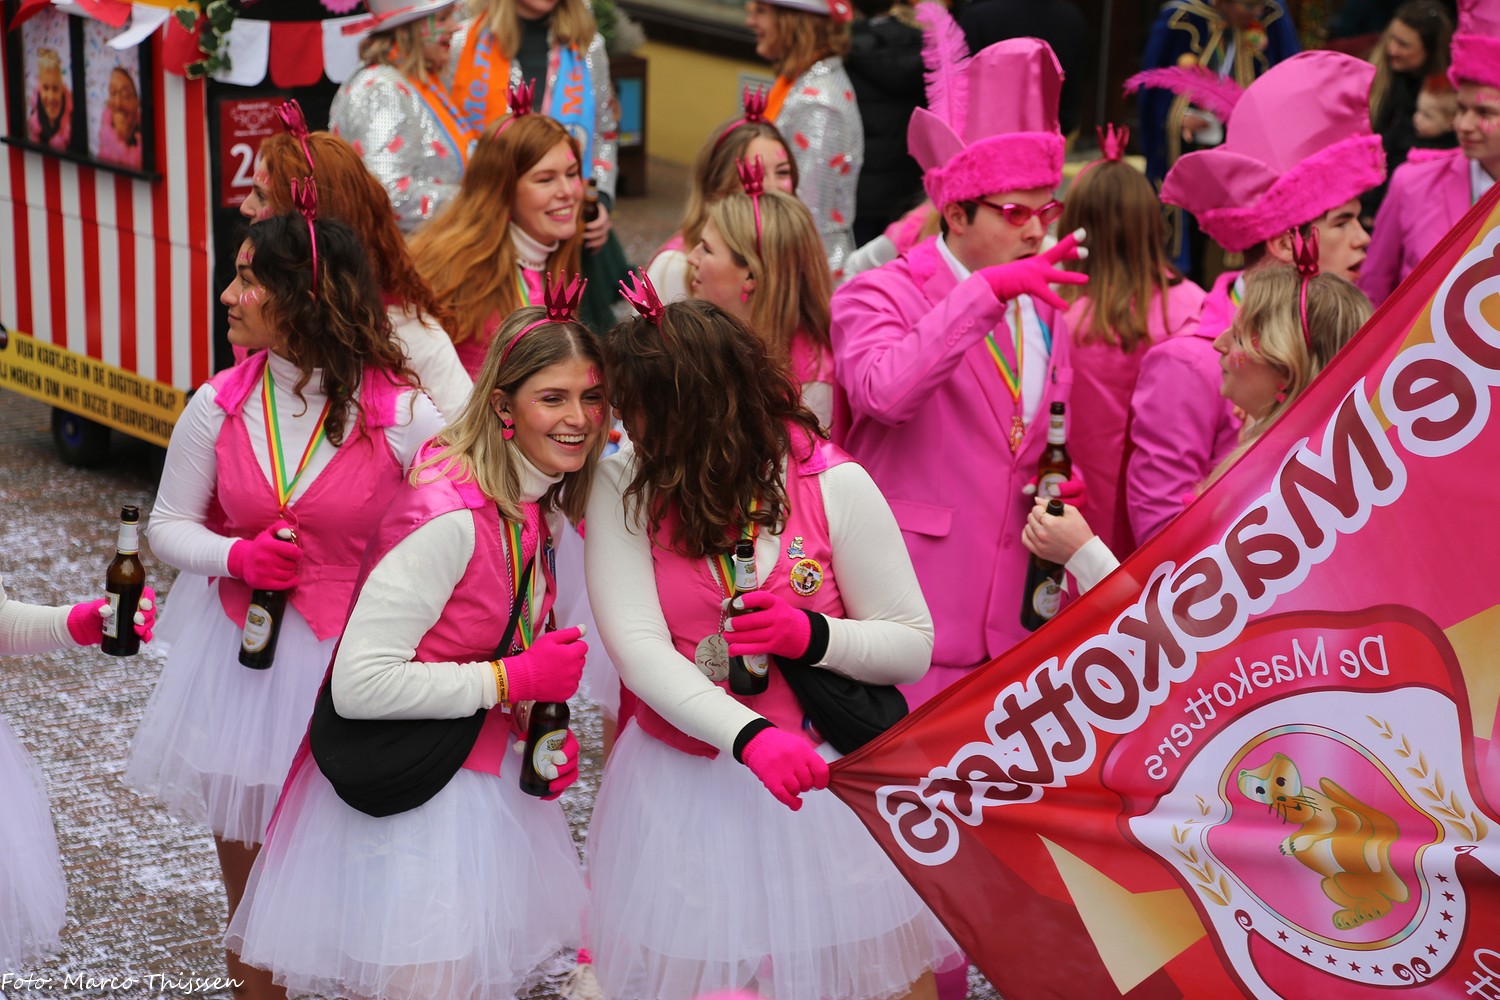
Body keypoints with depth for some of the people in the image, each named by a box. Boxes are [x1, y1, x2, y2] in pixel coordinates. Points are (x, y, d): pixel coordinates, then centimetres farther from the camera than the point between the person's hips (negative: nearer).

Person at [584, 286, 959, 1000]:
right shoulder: (624, 486, -8)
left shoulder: (836, 486, -10)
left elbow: (912, 646, -4)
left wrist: (814, 636, -24)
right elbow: (636, 645, -19)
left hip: (825, 777, 0)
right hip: (681, 792, 1)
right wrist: (749, 737, -33)